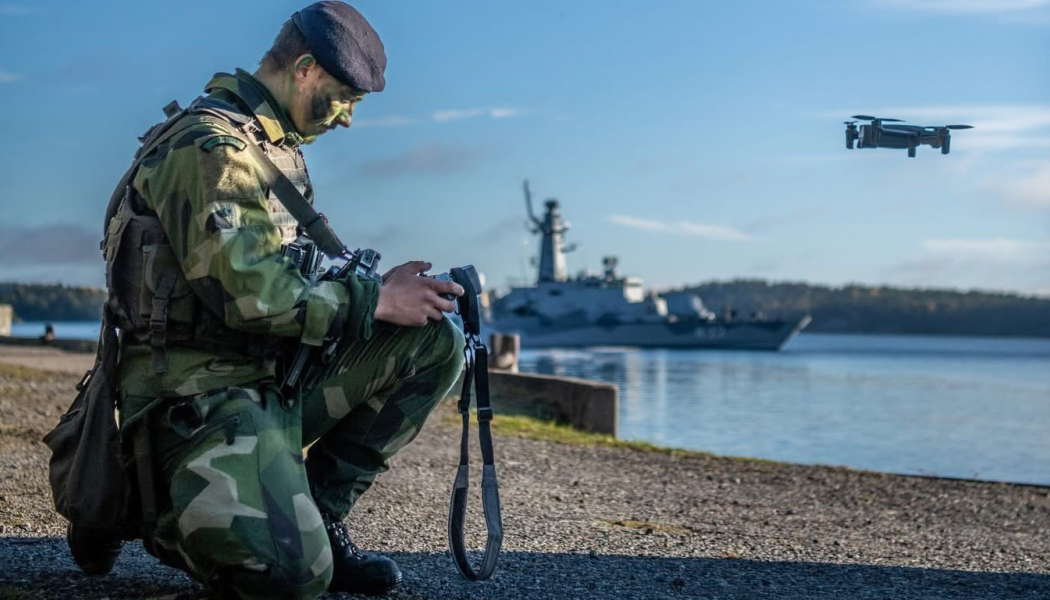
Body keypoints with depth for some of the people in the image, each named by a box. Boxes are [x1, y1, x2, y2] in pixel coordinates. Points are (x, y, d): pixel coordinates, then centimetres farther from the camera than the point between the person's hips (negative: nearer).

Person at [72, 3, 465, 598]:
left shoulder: (283, 149, 17)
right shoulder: (208, 146, -15)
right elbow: (246, 290, -24)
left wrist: (379, 289, 4)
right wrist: (376, 300, -16)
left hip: (278, 376, 9)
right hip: (203, 388, -9)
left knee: (437, 342, -3)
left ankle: (314, 515, 2)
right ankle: (157, 512, 4)